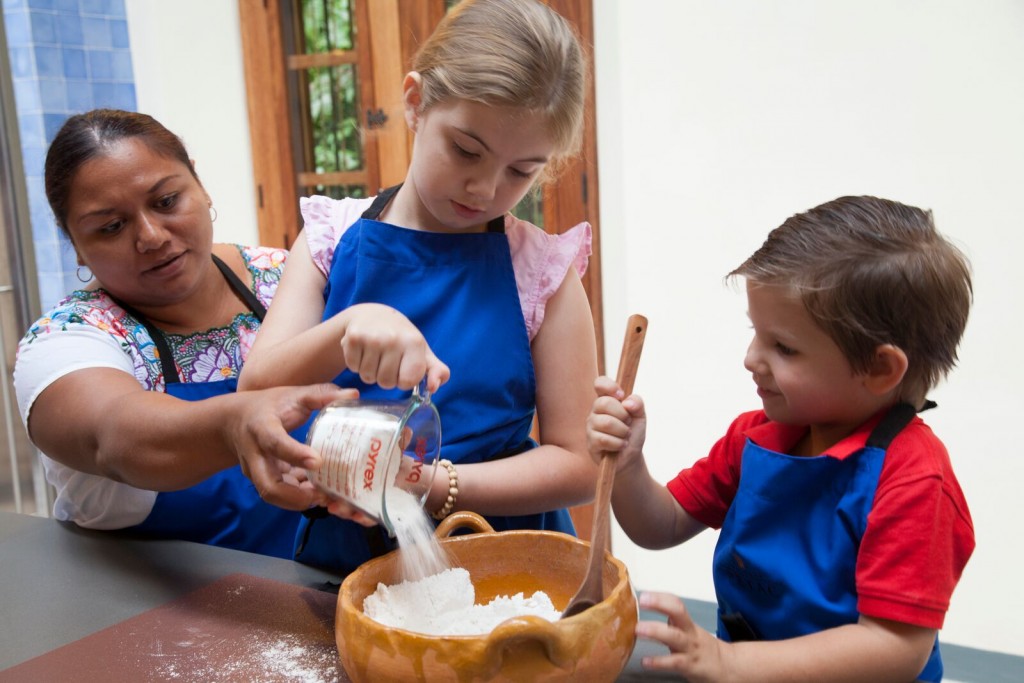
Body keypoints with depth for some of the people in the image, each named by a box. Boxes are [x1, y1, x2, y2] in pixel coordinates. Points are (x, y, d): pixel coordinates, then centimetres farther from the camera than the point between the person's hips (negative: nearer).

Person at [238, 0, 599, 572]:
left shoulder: (544, 269, -5)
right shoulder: (334, 238, 2)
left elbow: (576, 465, -5)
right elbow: (255, 395, -6)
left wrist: (433, 485, -18)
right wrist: (350, 327, -24)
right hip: (342, 550, 1)